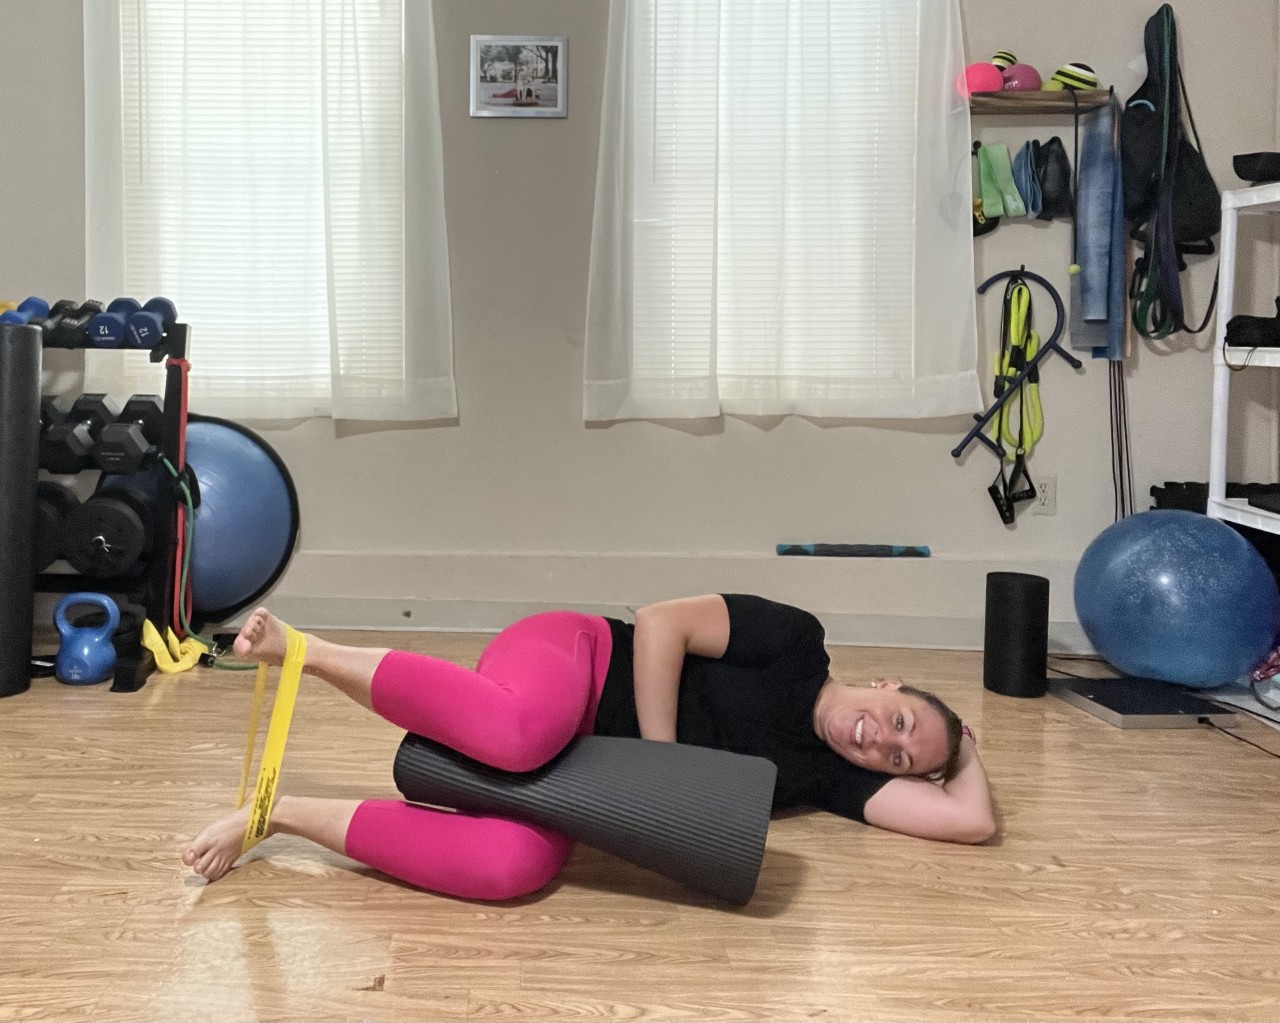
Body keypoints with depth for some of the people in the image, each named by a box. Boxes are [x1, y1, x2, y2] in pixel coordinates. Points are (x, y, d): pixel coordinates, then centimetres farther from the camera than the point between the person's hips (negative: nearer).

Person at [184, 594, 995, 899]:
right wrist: (662, 766, -15)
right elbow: (660, 622, -11)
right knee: (520, 730, -43)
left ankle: (283, 814, -16)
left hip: (581, 768, 4)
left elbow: (973, 820, 3)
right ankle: (301, 649, -18)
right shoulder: (795, 642, -4)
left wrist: (964, 751, 20)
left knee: (512, 867, -31)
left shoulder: (827, 773, 9)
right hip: (572, 659, -4)